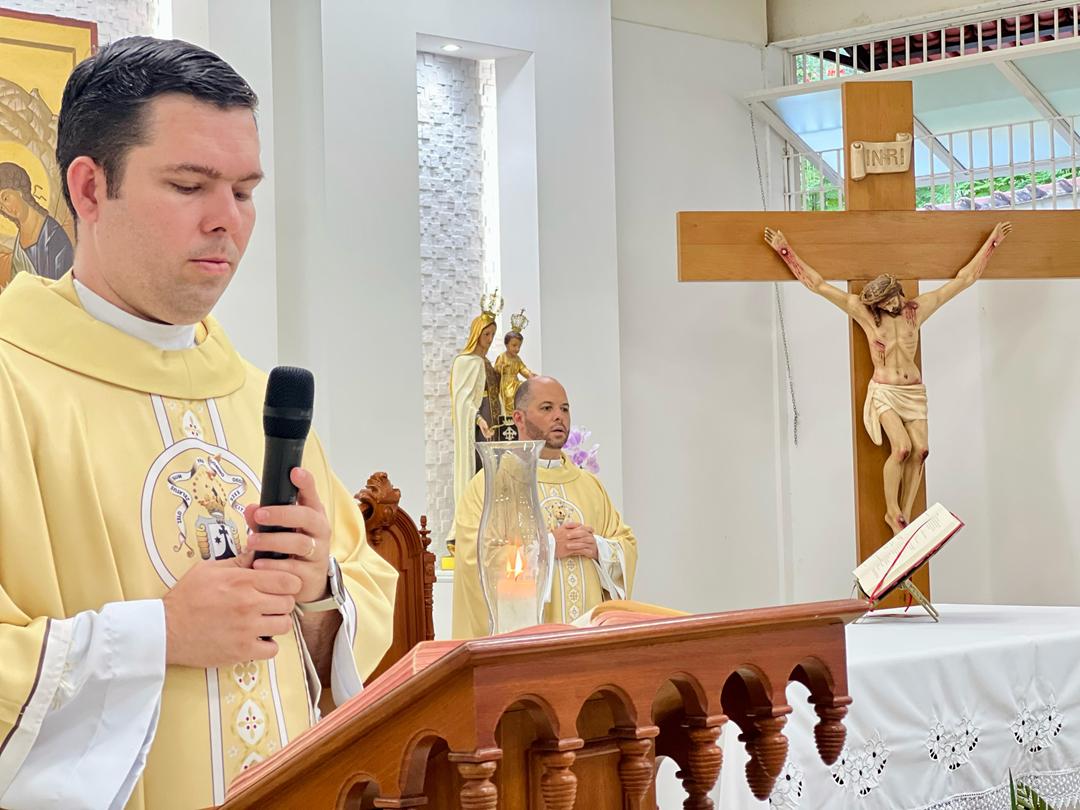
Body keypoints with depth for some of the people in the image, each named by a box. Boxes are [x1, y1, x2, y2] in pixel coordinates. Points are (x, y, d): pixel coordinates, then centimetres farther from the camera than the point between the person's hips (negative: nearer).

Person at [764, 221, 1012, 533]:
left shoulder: (916, 309, 2)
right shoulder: (864, 313, -5)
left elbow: (962, 280, 7)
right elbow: (819, 285, -7)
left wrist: (992, 242, 7)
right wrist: (785, 250, -10)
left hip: (914, 390, 4)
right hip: (885, 391, -4)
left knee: (920, 451, -10)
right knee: (902, 448, -22)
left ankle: (905, 515, -2)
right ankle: (892, 511, -9)